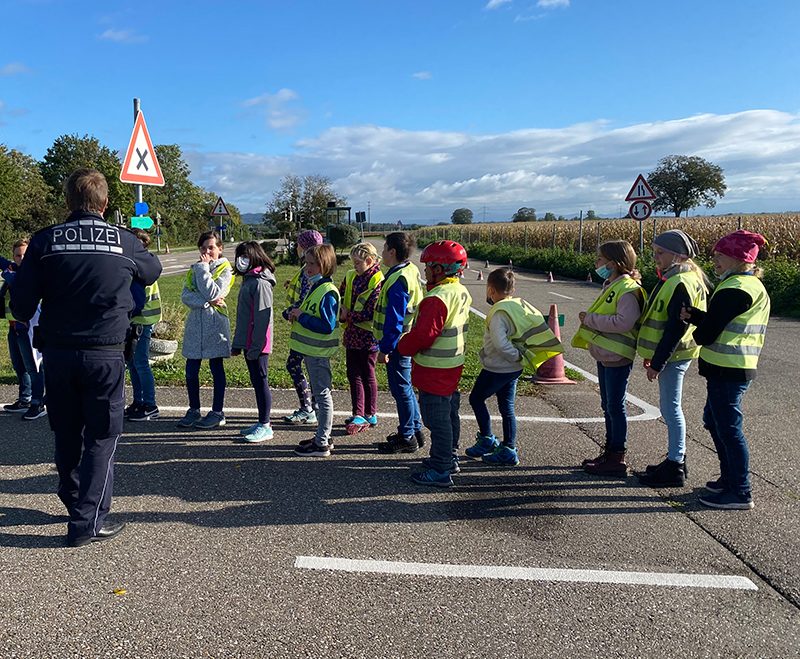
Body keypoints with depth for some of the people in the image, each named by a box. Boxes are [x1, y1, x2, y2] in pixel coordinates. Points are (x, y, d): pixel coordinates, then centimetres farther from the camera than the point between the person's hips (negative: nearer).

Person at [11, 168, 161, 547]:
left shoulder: (44, 241, -3)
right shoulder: (124, 242, -4)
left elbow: (21, 305, -4)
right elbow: (153, 271, 17)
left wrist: (31, 320, 19)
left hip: (57, 352, 3)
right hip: (105, 354, -2)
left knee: (66, 433, 19)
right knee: (101, 436, 6)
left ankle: (73, 500, 36)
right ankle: (87, 521, 6)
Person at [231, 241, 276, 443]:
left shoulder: (260, 283, -15)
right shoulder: (248, 280, 16)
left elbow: (262, 318, -20)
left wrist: (255, 347, -22)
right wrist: (237, 343, 20)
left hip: (257, 343, -10)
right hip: (247, 341, 10)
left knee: (260, 381, -3)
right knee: (256, 382, 14)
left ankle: (265, 426, 6)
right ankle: (262, 422, 23)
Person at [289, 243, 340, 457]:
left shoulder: (328, 292, -19)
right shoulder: (315, 287, 13)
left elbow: (327, 325, -26)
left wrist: (302, 316, -19)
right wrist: (296, 313, 3)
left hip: (318, 351, -10)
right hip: (311, 349, 10)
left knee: (322, 394, -2)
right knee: (319, 394, 17)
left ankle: (321, 444, 7)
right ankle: (322, 436, 29)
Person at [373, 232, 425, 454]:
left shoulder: (398, 280, -22)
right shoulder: (412, 270, 9)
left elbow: (394, 319, -23)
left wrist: (385, 349, -18)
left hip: (398, 342, -10)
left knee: (401, 389, 1)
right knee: (406, 388, 19)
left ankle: (407, 438, 13)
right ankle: (415, 431, 30)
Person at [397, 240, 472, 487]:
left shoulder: (436, 298, -24)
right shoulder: (462, 293, 8)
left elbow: (422, 335, -27)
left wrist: (403, 347, -8)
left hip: (434, 370, -10)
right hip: (453, 365, 10)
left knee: (437, 418, -1)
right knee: (449, 414, 21)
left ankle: (440, 471, 8)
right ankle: (449, 457, 36)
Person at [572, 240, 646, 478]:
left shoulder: (628, 289, -17)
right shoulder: (611, 286, 13)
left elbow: (624, 322, -29)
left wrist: (590, 319, -22)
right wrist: (589, 319, -2)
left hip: (617, 357, -10)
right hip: (604, 355, 10)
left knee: (615, 406, -2)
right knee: (608, 405, 17)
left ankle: (618, 460, 9)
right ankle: (610, 452, 29)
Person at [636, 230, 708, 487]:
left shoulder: (681, 283, -19)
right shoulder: (673, 279, 13)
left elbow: (676, 328, -22)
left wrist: (657, 363, -20)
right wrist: (653, 356, 21)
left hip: (673, 355, -10)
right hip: (669, 353, 10)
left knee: (671, 408, -3)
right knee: (669, 407, 16)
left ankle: (675, 468, 6)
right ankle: (676, 459, 27)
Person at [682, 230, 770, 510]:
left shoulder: (736, 289, -19)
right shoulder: (753, 285, 15)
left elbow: (709, 330, -18)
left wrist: (697, 334, 3)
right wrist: (694, 315, -2)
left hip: (726, 370, -11)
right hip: (738, 367, 11)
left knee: (728, 428, -1)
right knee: (714, 421, 21)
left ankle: (740, 493, 9)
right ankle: (730, 478, 33)